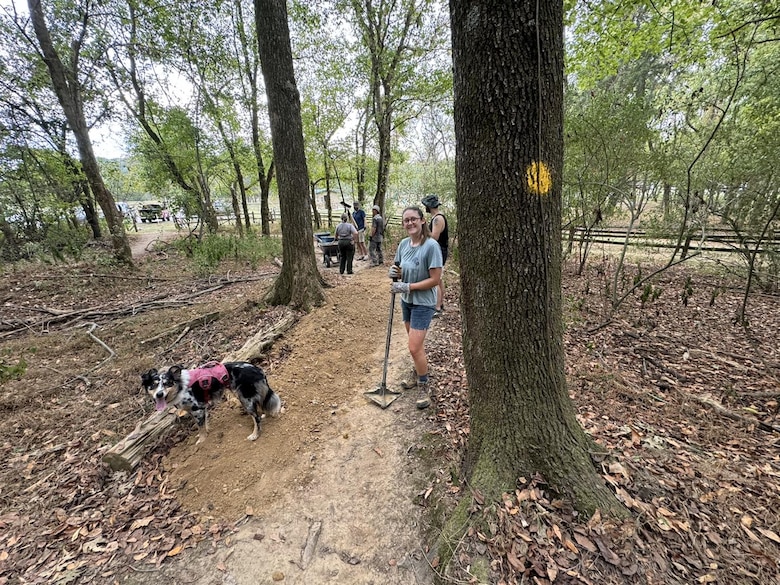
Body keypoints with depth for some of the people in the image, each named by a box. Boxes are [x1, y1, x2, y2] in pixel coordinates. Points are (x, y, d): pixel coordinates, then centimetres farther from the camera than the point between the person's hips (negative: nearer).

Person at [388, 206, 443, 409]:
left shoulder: (431, 246, -21)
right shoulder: (403, 244, 0)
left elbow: (435, 280, -21)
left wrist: (407, 286, -23)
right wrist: (394, 272, -12)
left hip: (423, 303, -6)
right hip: (407, 300, 6)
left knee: (414, 347, -6)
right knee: (415, 344, 19)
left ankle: (424, 387, 16)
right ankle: (418, 375, 40)